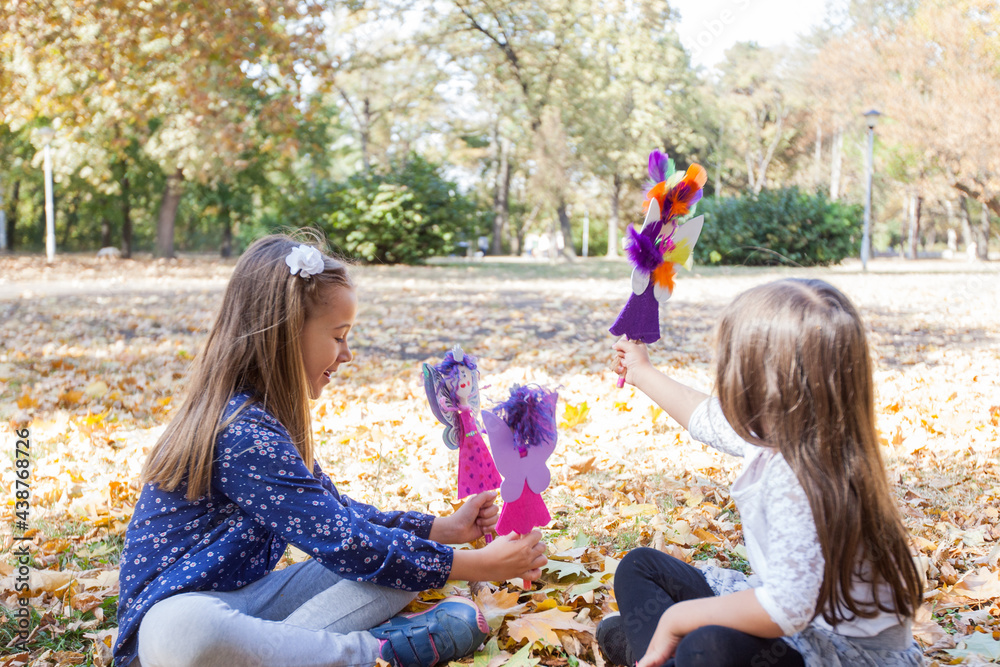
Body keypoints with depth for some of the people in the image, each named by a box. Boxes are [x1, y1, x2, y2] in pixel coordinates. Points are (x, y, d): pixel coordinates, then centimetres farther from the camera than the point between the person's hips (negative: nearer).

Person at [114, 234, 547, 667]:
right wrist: (480, 566, -15)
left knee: (399, 547, -2)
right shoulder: (245, 435, -22)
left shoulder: (262, 417, 10)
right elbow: (346, 545, -21)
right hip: (173, 611, -9)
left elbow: (335, 513, 19)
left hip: (243, 599, 9)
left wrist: (445, 529, 12)